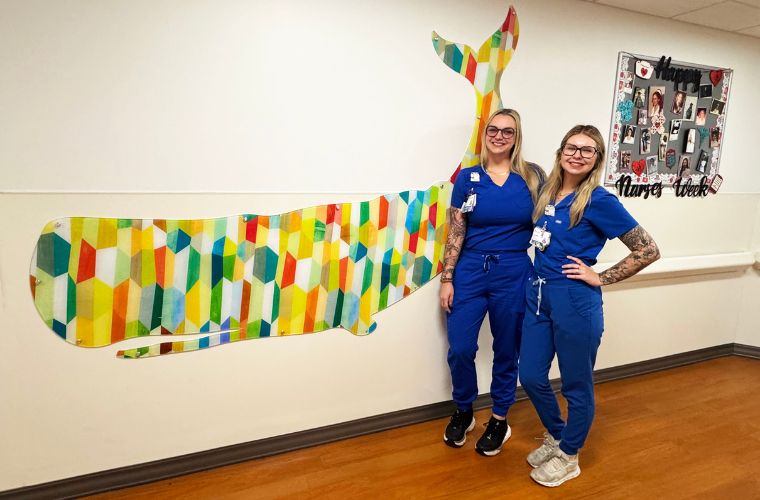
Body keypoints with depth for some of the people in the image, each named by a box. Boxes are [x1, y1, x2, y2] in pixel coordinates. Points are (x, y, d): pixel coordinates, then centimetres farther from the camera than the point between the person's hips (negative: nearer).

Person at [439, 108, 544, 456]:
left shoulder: (532, 176, 0)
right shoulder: (468, 178, 1)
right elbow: (455, 232, 0)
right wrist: (447, 279, -3)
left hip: (514, 273, 0)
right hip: (470, 270, 1)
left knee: (506, 351, 11)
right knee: (460, 350, 2)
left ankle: (500, 421, 32)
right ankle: (463, 412, 29)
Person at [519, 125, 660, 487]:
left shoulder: (599, 201, -11)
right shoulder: (548, 192, 7)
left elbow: (649, 251, -10)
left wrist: (600, 278, -10)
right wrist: (538, 281, 11)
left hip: (575, 300, -7)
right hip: (538, 294, 7)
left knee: (576, 385, 12)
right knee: (530, 377, 15)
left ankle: (568, 457, 33)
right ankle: (555, 437, 41)